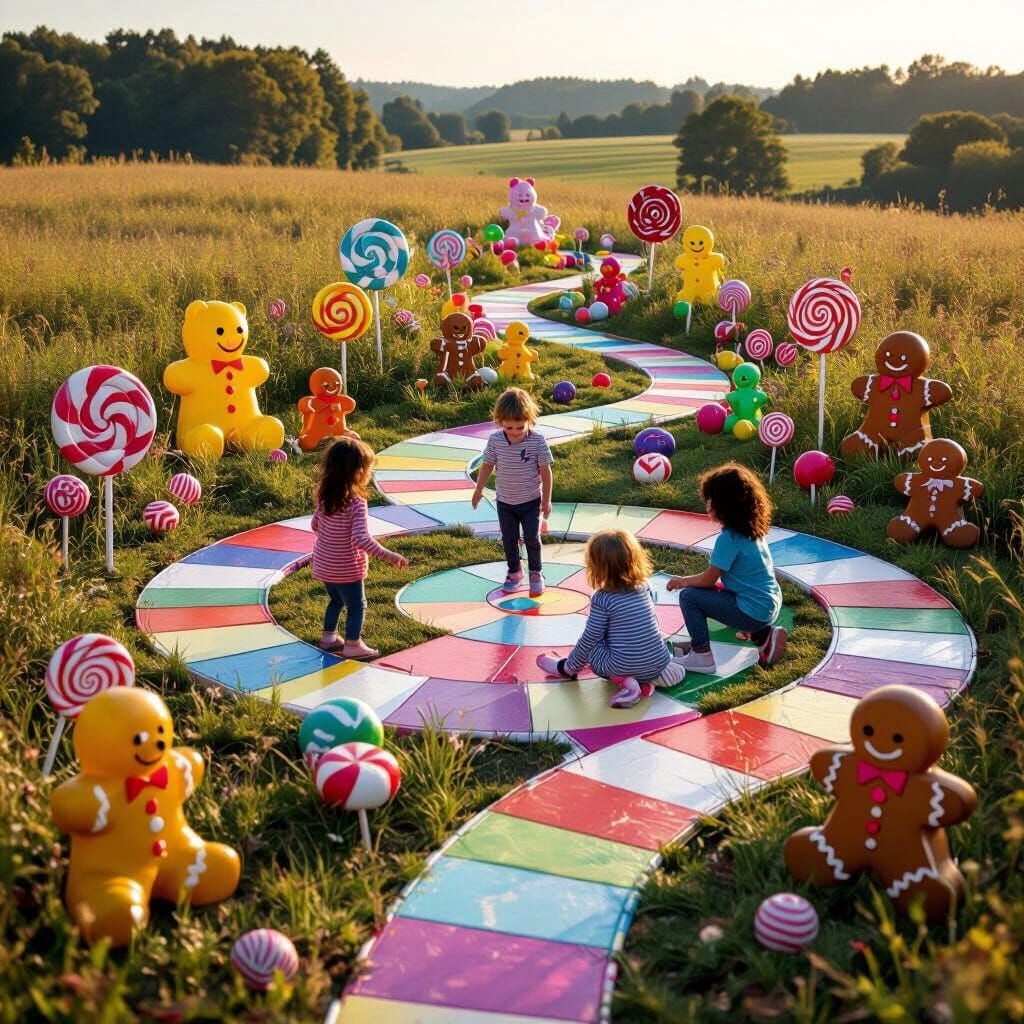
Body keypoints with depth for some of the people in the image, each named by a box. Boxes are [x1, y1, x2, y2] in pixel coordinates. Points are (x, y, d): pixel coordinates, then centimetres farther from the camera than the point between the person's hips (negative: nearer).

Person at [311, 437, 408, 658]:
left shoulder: (325, 495, -6)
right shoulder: (356, 502, -28)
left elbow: (316, 524, 7)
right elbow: (361, 539, -34)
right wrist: (386, 555, -31)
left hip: (323, 563, 7)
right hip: (346, 568, -7)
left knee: (336, 599, 28)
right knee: (357, 604, 13)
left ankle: (329, 637, 39)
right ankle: (353, 645, 22)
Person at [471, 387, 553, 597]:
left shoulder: (537, 442, -19)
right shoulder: (495, 440, -12)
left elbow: (545, 471, -10)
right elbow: (487, 465, 2)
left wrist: (546, 500, -6)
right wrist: (479, 490, 11)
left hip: (530, 501, -2)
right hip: (505, 502, 2)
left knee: (532, 538, 5)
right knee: (509, 540, 13)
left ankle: (536, 573, 26)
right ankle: (514, 572, 32)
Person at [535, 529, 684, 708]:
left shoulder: (602, 599, -12)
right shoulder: (644, 587, 3)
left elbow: (589, 639, -4)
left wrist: (570, 667, 8)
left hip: (622, 667, -1)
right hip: (658, 664, 1)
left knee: (591, 646, 23)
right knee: (677, 673, 33)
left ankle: (624, 680, 13)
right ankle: (648, 682, 6)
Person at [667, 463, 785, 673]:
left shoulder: (729, 538, -19)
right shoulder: (752, 530, 6)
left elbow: (709, 579, -11)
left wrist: (682, 582, 6)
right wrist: (689, 580, 16)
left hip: (754, 612, -9)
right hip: (771, 605, 9)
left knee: (689, 596, -5)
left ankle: (701, 657, -2)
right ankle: (764, 635, 19)